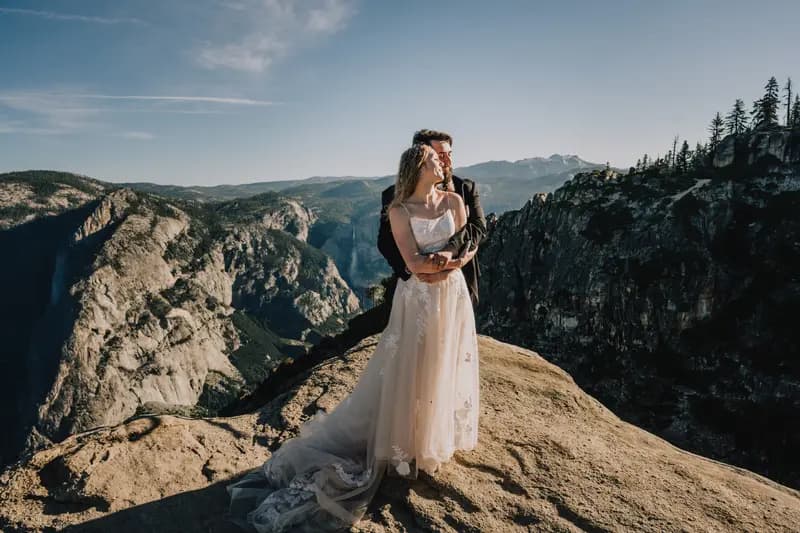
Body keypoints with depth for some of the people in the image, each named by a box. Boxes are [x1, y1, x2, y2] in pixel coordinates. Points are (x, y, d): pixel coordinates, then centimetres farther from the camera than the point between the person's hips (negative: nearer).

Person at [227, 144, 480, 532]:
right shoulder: (398, 209, -10)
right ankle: (405, 443, 21)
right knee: (409, 372, 2)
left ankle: (438, 436, 35)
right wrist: (450, 256, -14)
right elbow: (413, 263, -16)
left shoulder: (454, 200, 1)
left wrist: (440, 259, -12)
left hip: (452, 296, 4)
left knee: (447, 367, 15)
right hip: (418, 299, -4)